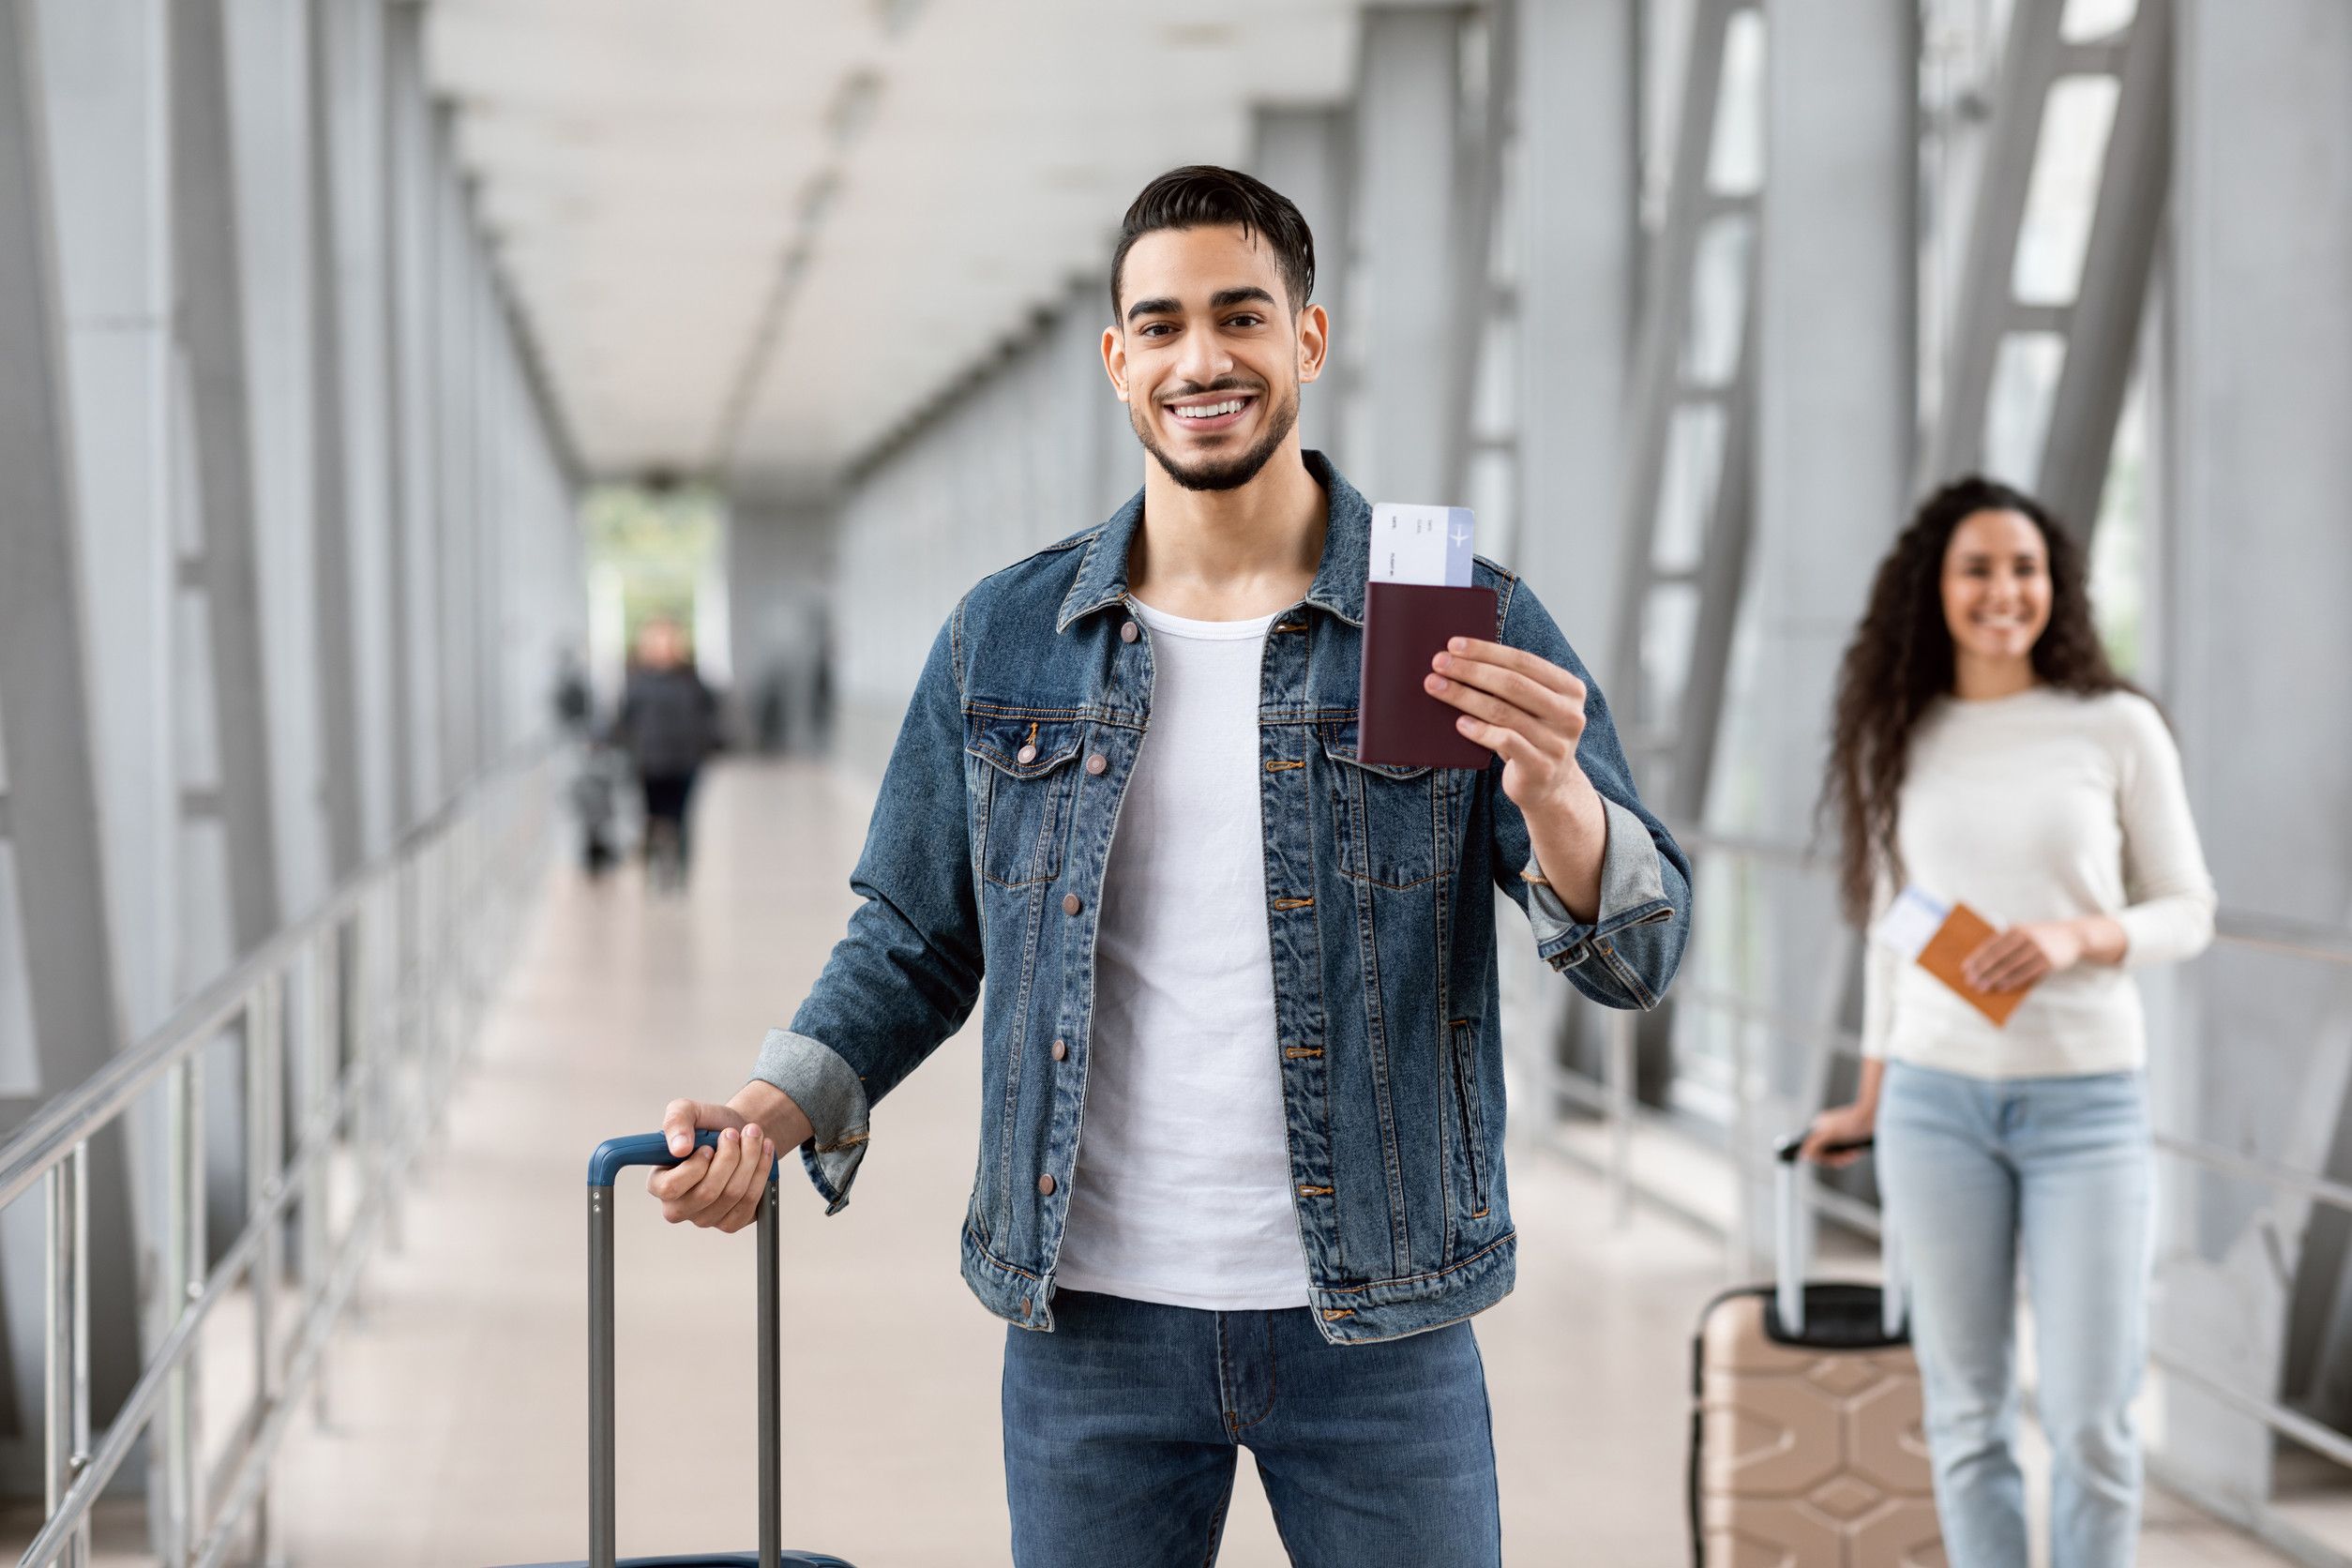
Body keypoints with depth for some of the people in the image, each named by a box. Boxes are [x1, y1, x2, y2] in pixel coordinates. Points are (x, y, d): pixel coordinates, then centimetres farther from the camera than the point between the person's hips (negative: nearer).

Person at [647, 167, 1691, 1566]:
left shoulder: (1463, 626, -2)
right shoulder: (1006, 639, 5)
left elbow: (1638, 962, -6)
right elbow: (916, 943, 12)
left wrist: (1551, 790, -27)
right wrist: (774, 1114, -6)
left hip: (1375, 1322, -1)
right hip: (1092, 1314, 2)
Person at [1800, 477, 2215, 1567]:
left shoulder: (2119, 728, -1)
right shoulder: (1901, 742, 7)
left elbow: (2188, 912, 2)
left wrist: (2075, 937, -17)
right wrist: (1870, 1101, 19)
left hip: (2086, 1103, -2)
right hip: (1938, 1100, 2)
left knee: (2091, 1422, -1)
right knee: (1966, 1410, 6)